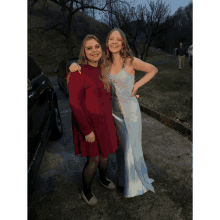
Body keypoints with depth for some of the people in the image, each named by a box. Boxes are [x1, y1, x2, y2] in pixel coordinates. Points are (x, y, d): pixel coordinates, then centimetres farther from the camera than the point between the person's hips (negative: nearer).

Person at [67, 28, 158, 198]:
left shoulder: (131, 62, -11)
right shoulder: (106, 63, 0)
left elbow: (153, 70, -1)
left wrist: (137, 85, -11)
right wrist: (75, 66, -17)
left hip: (130, 111, -4)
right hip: (115, 111, 4)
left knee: (132, 147, 6)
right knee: (120, 147, 18)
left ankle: (137, 183, 31)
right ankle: (124, 178, 41)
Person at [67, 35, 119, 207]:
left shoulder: (102, 71, 5)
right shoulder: (79, 73, -20)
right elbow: (75, 103, -21)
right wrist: (87, 130, -20)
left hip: (105, 121, 7)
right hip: (89, 123, -7)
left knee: (105, 154, 21)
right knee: (94, 160, 6)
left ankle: (104, 179, 50)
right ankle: (86, 192, 34)